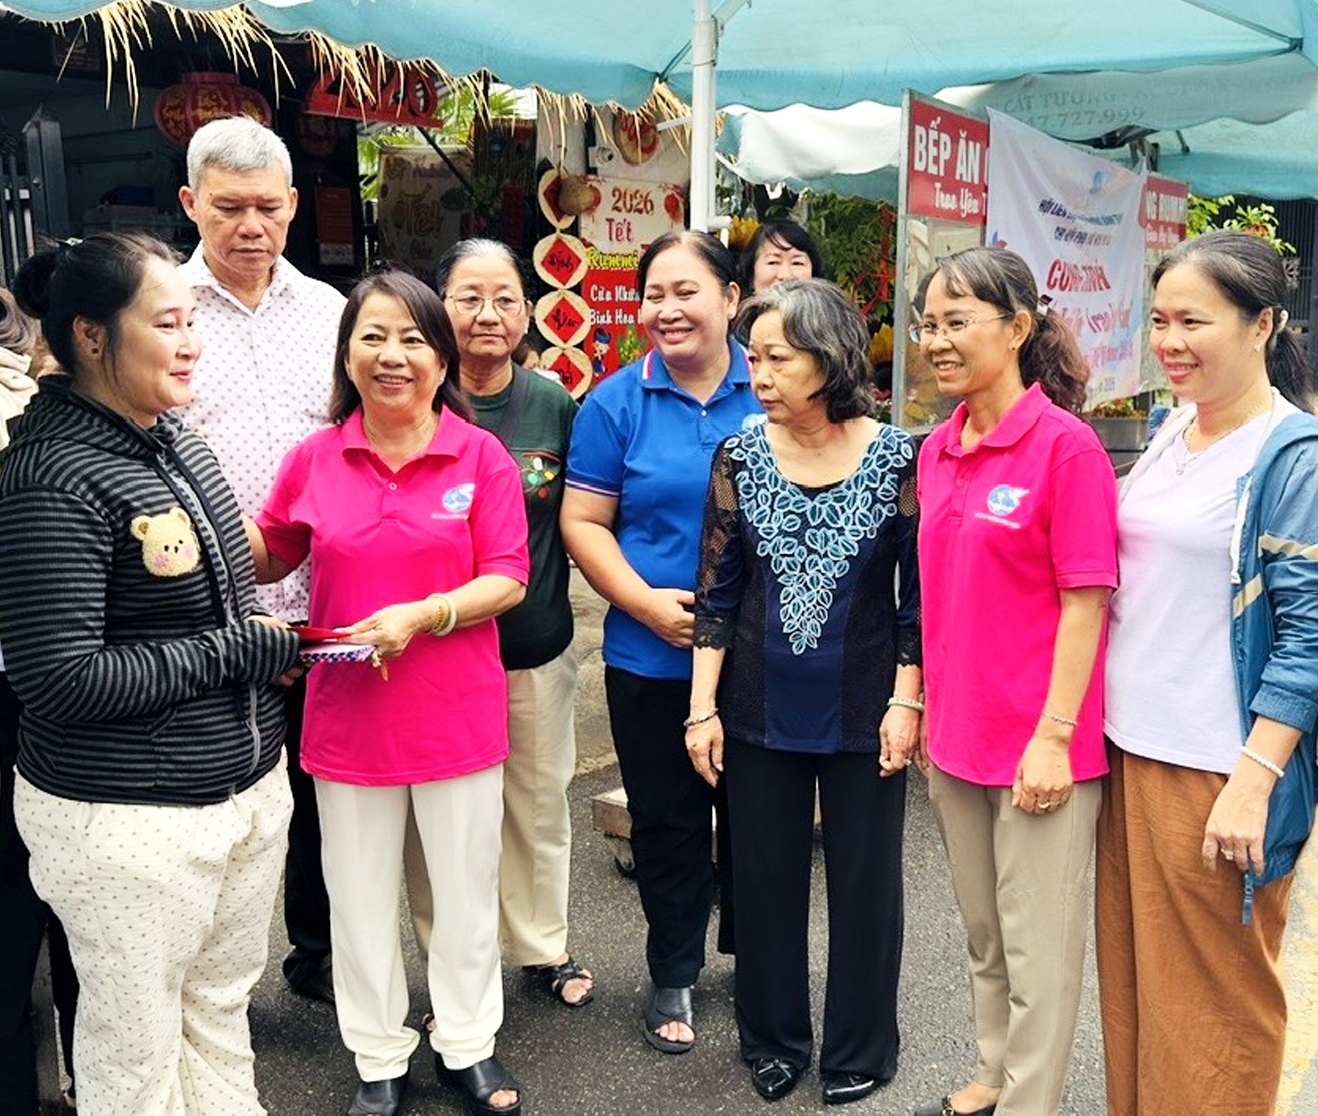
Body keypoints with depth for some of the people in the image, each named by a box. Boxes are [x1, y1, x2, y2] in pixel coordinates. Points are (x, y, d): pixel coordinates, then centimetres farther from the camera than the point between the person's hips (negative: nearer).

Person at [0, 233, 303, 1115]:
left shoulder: (176, 439, 6)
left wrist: (271, 645, 2)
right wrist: (232, 653, -17)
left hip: (249, 784, 7)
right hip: (130, 818, -7)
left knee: (222, 1004, 21)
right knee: (137, 1043, 12)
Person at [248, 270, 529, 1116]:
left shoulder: (483, 457, -6)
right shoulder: (315, 458, 0)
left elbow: (508, 579, -8)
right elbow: (270, 556, 11)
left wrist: (422, 616, -22)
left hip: (457, 713, -1)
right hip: (347, 713, 2)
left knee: (467, 887, 14)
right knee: (361, 895, 14)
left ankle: (468, 1044, 36)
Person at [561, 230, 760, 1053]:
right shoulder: (617, 403, -2)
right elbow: (584, 522, -2)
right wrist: (647, 602, -14)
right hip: (652, 656, 0)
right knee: (667, 818, 13)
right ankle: (674, 974, 32)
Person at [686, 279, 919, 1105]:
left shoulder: (899, 458, -9)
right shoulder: (739, 459, -4)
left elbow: (920, 592, -3)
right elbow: (715, 592, -1)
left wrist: (906, 701, -7)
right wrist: (703, 708, -3)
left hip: (863, 711, -1)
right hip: (760, 711, 2)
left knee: (866, 880, 12)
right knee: (765, 877, 13)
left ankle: (860, 1050, 33)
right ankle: (773, 1038, 35)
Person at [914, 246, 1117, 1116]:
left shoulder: (1065, 445, -14)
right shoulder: (937, 450, 6)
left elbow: (1086, 603, -15)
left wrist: (1053, 736, -16)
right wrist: (921, 701, 12)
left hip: (1038, 742, -7)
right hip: (956, 734, 7)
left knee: (1038, 947, 7)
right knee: (982, 934, 22)